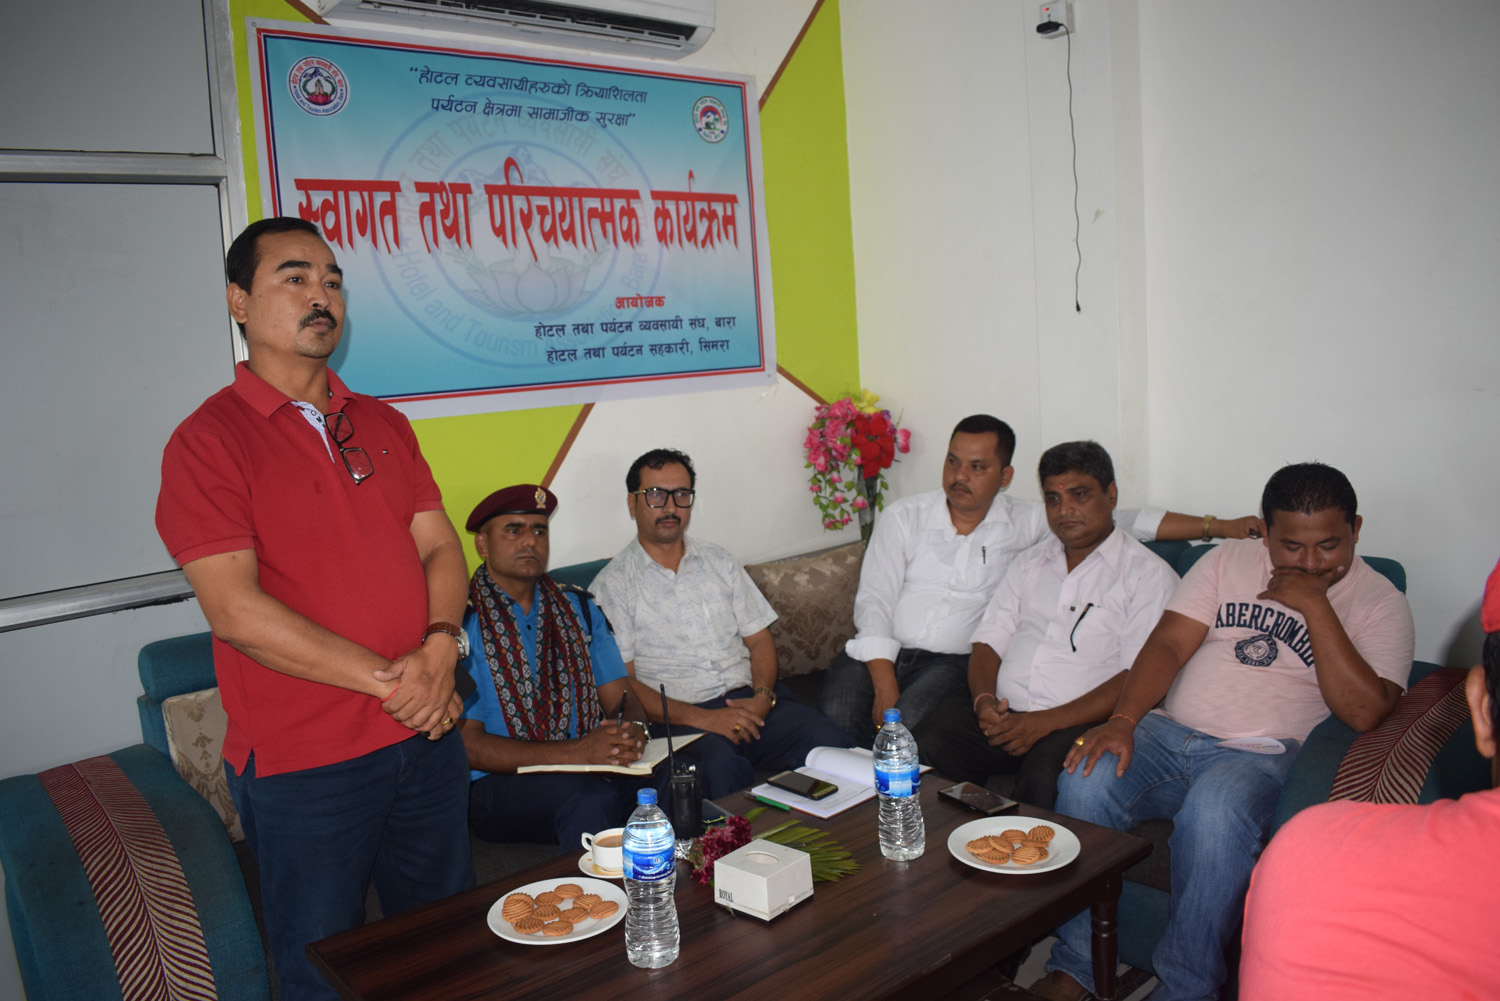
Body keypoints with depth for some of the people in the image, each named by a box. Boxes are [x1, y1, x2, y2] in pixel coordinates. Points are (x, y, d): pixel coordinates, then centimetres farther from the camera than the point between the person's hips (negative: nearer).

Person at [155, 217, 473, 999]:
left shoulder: (383, 425, 10)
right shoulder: (208, 440, -9)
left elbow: (440, 548, 7)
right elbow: (236, 611, -16)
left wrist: (439, 650, -13)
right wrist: (387, 680, -17)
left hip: (427, 740, 5)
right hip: (301, 763, -5)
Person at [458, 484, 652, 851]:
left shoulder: (578, 607, 15)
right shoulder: (461, 623, -4)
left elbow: (620, 698, 11)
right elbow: (467, 743, -11)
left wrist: (630, 733, -15)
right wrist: (574, 752, -22)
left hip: (594, 768, 5)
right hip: (501, 783, -4)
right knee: (594, 798, -35)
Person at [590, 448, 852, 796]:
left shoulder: (719, 561, 19)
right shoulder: (613, 584, 4)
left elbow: (759, 639, 17)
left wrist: (763, 696, -5)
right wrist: (701, 719, -16)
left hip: (749, 701, 5)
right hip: (679, 716, -4)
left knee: (828, 741, -23)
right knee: (721, 764, -38)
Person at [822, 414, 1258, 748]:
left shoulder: (1025, 524, 6)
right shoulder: (903, 517, 3)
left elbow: (1127, 521, 6)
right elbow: (874, 601, -4)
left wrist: (1214, 526, -3)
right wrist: (885, 690, -16)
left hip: (952, 661, 0)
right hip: (880, 650, 1)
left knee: (909, 718, -32)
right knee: (840, 710, -29)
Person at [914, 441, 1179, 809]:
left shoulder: (1148, 574, 3)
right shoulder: (1030, 562, 21)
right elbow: (988, 642, 16)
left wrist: (1045, 722, -16)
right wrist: (984, 701, -6)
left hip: (1080, 724, -4)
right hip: (1003, 714, 4)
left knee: (1044, 773, -35)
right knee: (931, 740, -24)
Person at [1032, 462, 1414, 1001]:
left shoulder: (1380, 602, 3)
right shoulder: (1228, 560, 11)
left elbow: (1364, 711, -12)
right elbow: (1169, 644, 2)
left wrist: (1314, 604, -13)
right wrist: (1122, 719, -14)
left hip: (1259, 754, -3)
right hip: (1168, 733, 3)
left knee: (1213, 815, -36)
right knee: (1084, 781, -25)